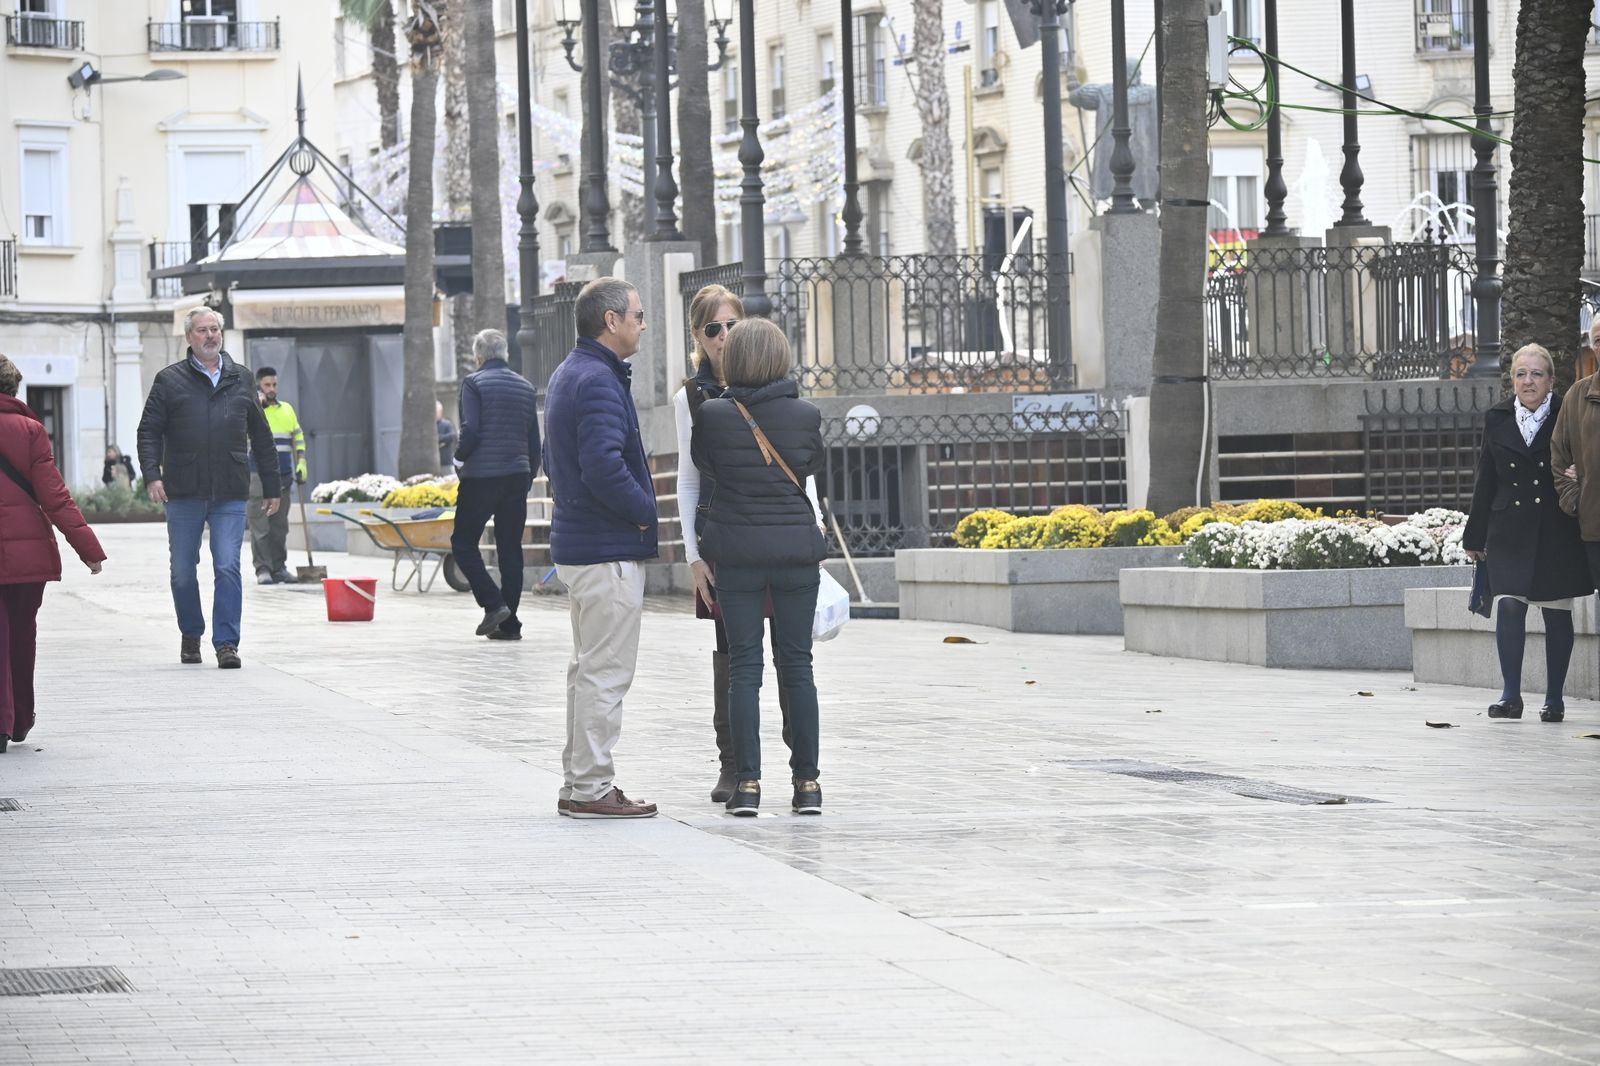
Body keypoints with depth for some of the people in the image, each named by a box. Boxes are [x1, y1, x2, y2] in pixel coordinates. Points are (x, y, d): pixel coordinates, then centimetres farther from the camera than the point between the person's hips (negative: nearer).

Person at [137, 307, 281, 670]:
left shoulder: (240, 380, 12)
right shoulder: (170, 380, 5)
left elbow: (261, 436, 17)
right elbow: (149, 431, 3)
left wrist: (272, 486, 15)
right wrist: (152, 474, -12)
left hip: (230, 495, 0)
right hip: (183, 494, 0)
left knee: (228, 568, -9)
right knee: (183, 571, 7)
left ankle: (227, 643, -8)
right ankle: (191, 635, 25)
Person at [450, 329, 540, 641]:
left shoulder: (474, 383, -6)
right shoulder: (525, 387, 12)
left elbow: (471, 430, -15)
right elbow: (535, 442, 13)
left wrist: (459, 458, 3)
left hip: (481, 475, -5)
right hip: (517, 475, 5)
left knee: (463, 542, 5)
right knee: (510, 548, 7)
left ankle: (493, 604, -11)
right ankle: (509, 624, 6)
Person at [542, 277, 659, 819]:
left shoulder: (567, 374, 16)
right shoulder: (598, 381, -18)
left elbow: (553, 458, 24)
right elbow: (603, 466, -28)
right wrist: (645, 509, -14)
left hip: (577, 544, 11)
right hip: (609, 550, -11)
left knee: (589, 668, 17)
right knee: (605, 672, -6)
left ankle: (579, 781, 22)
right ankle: (591, 788, -4)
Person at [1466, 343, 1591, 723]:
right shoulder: (1497, 419, 6)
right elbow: (1486, 480, 10)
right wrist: (1475, 535, 10)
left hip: (1557, 531, -1)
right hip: (1510, 531, 2)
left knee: (1557, 613, 5)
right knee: (1509, 606, -11)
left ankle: (1554, 698, 15)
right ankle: (1510, 695, -7)